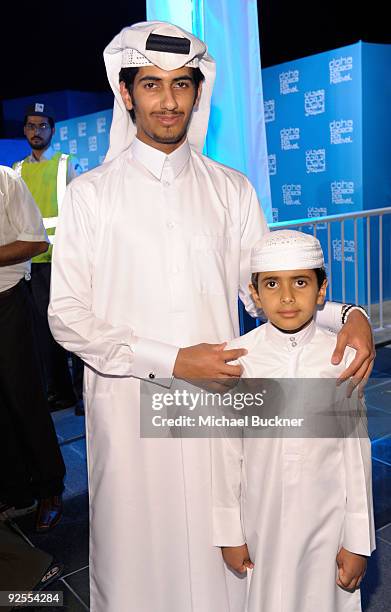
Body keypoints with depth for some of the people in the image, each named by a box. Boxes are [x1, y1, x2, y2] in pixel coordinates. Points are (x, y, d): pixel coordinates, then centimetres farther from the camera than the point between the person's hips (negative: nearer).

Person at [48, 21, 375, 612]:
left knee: (221, 553, 12)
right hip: (128, 408, -1)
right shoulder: (91, 193, -2)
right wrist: (169, 361, -14)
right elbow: (66, 315, -6)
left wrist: (345, 314, -14)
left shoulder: (233, 190, 5)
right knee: (135, 553, 13)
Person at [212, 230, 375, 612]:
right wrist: (230, 534, 1)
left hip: (326, 520, 0)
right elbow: (227, 452, -5)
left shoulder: (341, 357, -13)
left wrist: (357, 541, 0)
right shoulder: (238, 357, -13)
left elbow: (356, 451, -5)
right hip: (262, 520, 0)